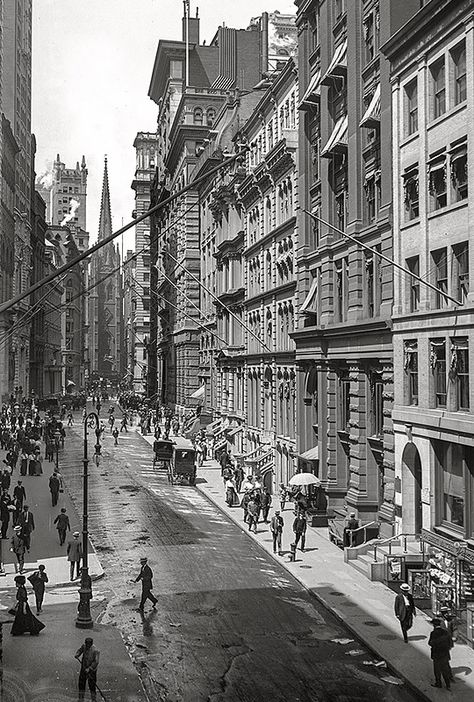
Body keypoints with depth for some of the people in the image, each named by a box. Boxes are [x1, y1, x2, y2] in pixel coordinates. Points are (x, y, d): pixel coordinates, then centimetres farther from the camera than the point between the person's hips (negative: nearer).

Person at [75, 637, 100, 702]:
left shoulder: (95, 651, -24)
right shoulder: (84, 646, -6)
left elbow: (96, 662, -24)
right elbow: (80, 650, 12)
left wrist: (89, 668, -28)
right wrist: (77, 655, -8)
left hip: (92, 669, -6)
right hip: (84, 668, 6)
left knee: (92, 684, -3)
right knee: (81, 682, 12)